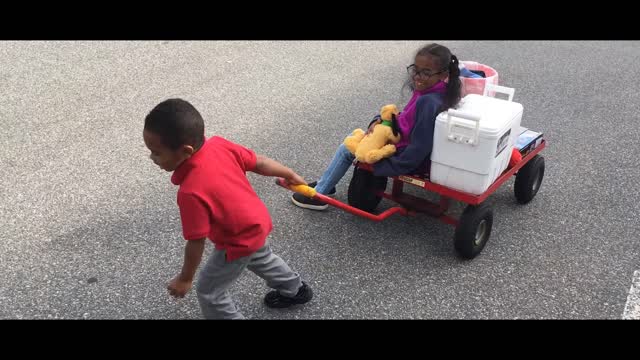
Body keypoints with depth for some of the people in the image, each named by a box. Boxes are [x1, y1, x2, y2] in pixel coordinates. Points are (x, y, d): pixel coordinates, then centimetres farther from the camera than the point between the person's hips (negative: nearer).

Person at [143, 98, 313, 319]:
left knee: (208, 292, 12)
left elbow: (196, 243, -27)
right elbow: (259, 163, -6)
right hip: (257, 223, 8)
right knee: (261, 259, 36)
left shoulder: (191, 192, -39)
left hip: (239, 243, -8)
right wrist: (291, 176, 12)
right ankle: (296, 290, 60)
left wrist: (185, 279, -9)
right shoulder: (218, 144, -19)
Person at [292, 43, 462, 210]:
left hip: (409, 160, -9)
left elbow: (418, 150, -31)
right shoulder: (427, 91, -3)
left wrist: (380, 167, -22)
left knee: (347, 149, 2)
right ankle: (325, 184, 29)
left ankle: (318, 195, 17)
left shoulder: (428, 103, -32)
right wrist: (379, 120, -5)